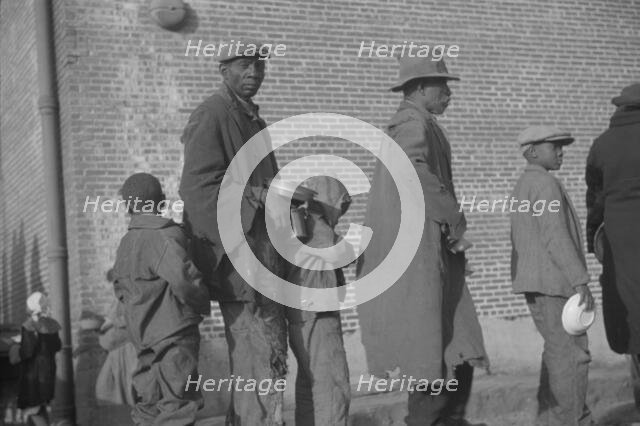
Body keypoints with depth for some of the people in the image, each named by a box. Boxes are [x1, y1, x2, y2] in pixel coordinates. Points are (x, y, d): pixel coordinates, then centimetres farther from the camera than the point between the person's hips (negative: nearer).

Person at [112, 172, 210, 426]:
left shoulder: (125, 244, 11)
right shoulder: (163, 237, -15)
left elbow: (120, 289, 21)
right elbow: (184, 280, -26)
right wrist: (203, 305, -8)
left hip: (145, 338, 8)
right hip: (175, 334, -8)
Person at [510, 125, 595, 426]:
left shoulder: (522, 187, 17)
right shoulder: (546, 184, -13)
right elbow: (556, 237, -22)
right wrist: (581, 282, -22)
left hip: (534, 281, 10)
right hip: (553, 281, -10)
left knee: (558, 351, 16)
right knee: (573, 355, -6)